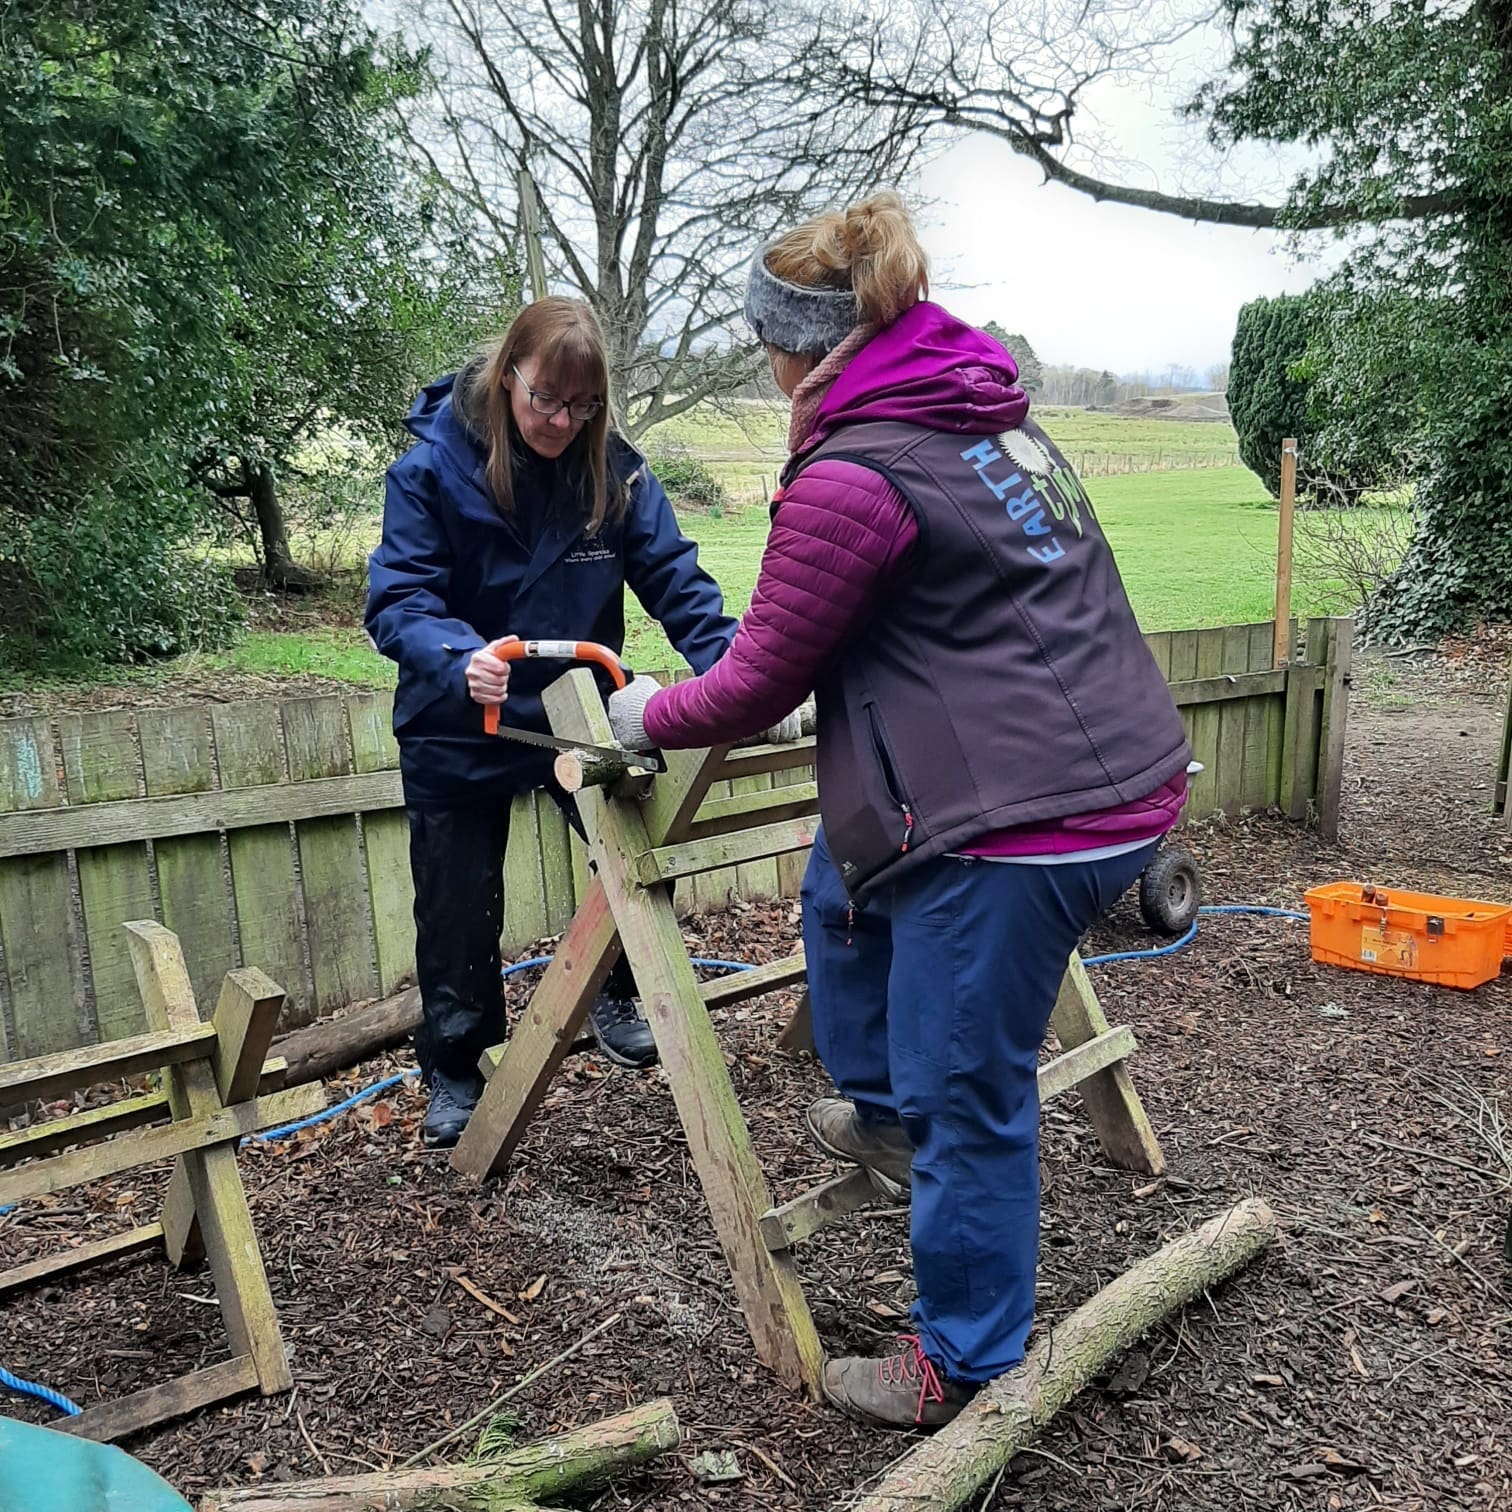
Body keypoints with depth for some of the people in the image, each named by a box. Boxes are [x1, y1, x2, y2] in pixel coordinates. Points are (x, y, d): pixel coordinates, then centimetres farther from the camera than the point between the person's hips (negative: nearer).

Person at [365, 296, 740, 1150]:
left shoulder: (616, 470, -9)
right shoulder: (433, 468, -16)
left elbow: (674, 577, -11)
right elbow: (398, 601, -22)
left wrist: (725, 661, -28)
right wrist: (460, 659, -42)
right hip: (459, 729, -1)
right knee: (459, 912, 9)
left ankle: (617, 996, 17)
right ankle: (454, 1072, 33)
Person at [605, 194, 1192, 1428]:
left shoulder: (850, 479, -13)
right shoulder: (995, 417, 15)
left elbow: (757, 687, -5)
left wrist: (648, 717, 15)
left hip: (1026, 822, -10)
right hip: (1126, 775, 10)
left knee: (965, 1097, 6)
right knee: (847, 880, 26)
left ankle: (966, 1371, 27)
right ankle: (884, 1117, 42)